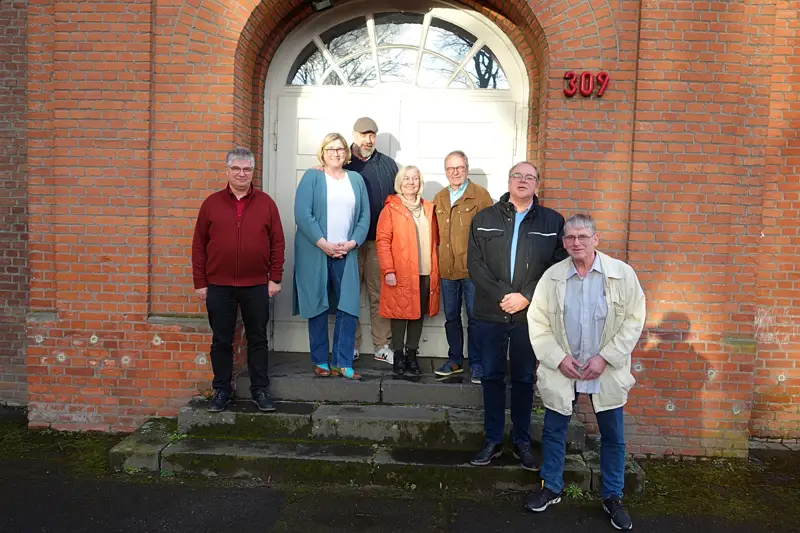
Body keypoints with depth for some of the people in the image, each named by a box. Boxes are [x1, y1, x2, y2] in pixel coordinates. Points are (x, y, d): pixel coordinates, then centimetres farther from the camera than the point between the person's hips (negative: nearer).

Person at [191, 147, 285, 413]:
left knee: (258, 339, 8)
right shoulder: (212, 203, 3)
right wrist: (200, 282, 0)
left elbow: (278, 242, 2)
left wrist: (275, 278, -3)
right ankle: (221, 390, 22)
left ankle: (260, 390, 20)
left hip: (256, 286, 0)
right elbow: (199, 245, 4)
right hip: (218, 286, 1)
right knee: (221, 340, 9)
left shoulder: (266, 203, 2)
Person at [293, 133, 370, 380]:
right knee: (318, 307, 3)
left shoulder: (356, 179, 14)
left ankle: (343, 362, 7)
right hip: (315, 253, -3)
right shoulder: (312, 177, 3)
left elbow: (364, 216, 9)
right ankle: (320, 361, 14)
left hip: (346, 253, 3)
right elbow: (302, 214, -8)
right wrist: (323, 244, -14)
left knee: (348, 308, -2)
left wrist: (352, 243, -6)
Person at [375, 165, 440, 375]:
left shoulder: (428, 209, 13)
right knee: (400, 313, 2)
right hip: (400, 273, -4)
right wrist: (388, 270, -14)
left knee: (419, 313, 8)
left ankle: (412, 354, 19)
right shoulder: (391, 208, -2)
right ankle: (398, 356, 14)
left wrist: (436, 268, 9)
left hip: (425, 272, 4)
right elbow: (382, 241, -8)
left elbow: (435, 240, 16)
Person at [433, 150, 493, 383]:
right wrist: (438, 259, 9)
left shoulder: (480, 195, -3)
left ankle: (476, 364, 15)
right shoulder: (439, 198, 13)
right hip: (447, 269, 5)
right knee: (451, 317, 13)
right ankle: (455, 360, 27)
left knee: (475, 317, 3)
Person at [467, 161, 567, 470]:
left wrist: (525, 297, -13)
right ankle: (492, 441, 20)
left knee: (524, 379, 9)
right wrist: (501, 295, -13)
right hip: (491, 313, 1)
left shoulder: (553, 222, 4)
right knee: (492, 377, 8)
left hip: (530, 314, -1)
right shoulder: (484, 219, 6)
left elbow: (557, 267, -3)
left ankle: (522, 442, 22)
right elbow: (475, 264, -2)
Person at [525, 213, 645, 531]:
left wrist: (605, 358, -13)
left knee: (612, 436, 12)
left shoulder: (621, 274, -7)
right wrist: (559, 358, -11)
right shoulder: (552, 276, -3)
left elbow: (634, 319, -7)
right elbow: (538, 321, -1)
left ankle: (613, 497, 31)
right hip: (562, 370, 1)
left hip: (606, 372, -1)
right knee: (554, 431, 12)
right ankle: (551, 488, 33)